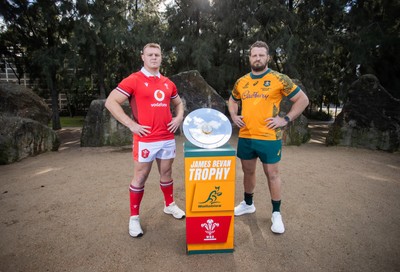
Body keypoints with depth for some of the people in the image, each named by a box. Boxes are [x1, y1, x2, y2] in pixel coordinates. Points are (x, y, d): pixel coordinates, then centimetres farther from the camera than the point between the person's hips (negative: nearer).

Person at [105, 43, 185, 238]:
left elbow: (178, 102, 27)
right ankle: (134, 217, 21)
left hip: (168, 138, 5)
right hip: (145, 139, -5)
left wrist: (179, 117, 7)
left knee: (166, 173, 17)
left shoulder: (168, 83, 12)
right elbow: (111, 102, -9)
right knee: (140, 177, 5)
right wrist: (131, 124, -14)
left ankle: (169, 205, 38)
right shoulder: (133, 80, -5)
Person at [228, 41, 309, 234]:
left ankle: (276, 213, 23)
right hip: (245, 136, 5)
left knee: (272, 174, 6)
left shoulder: (279, 79, -5)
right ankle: (248, 204, 37)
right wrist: (234, 116, 9)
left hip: (269, 138, -4)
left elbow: (303, 99, 0)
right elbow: (232, 100, 26)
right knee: (248, 171, 16)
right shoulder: (241, 82, 8)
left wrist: (286, 119, -9)